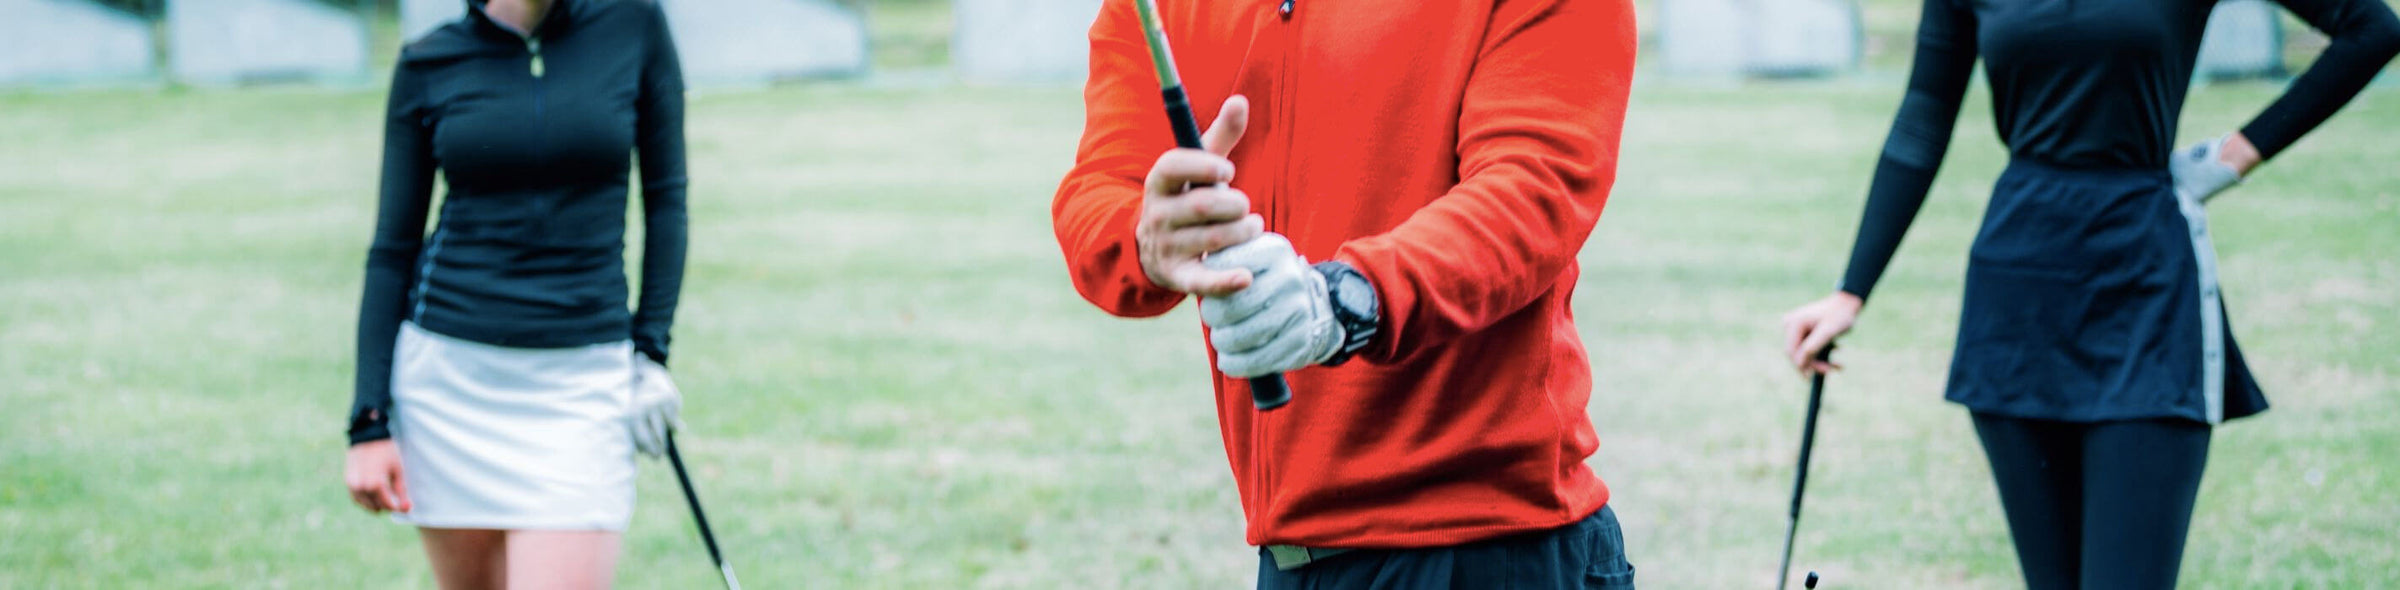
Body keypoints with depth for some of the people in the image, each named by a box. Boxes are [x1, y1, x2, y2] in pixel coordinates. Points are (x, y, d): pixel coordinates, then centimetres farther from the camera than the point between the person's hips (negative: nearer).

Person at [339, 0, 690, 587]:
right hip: (449, 375, 1)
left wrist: (652, 348, 1)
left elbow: (665, 196, 8)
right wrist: (369, 422, -1)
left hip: (580, 383, -1)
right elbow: (392, 248, 4)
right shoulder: (427, 64, 0)